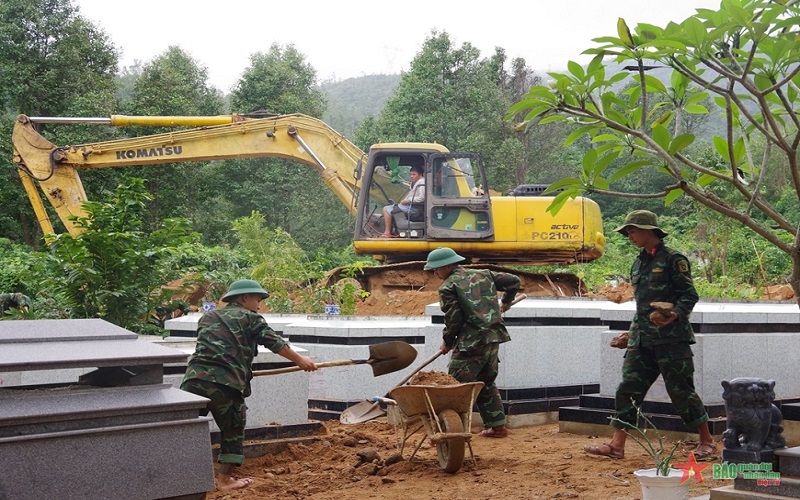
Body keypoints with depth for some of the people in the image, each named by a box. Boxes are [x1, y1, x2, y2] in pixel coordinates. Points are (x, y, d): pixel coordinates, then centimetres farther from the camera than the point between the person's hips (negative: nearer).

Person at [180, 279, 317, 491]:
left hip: (195, 378, 5)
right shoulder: (250, 318, 8)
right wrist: (300, 360, 24)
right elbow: (275, 343, 10)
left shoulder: (208, 317, 24)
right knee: (233, 431, 12)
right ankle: (225, 479, 16)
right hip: (226, 384, -4)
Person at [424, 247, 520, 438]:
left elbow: (453, 320, -10)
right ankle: (498, 426, 24)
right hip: (493, 339, 8)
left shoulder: (448, 287, -6)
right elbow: (513, 281, 16)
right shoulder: (483, 274, 14)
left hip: (471, 343, -8)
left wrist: (447, 342, 5)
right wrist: (506, 302, 33)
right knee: (487, 382, 22)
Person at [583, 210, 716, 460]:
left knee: (681, 392, -1)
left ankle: (707, 441, 14)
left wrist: (675, 315, -25)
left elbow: (689, 295, -10)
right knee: (628, 390, 0)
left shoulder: (673, 259, -5)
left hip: (671, 338, -7)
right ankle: (616, 445, -1)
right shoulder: (638, 264, 19)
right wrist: (633, 331, 20)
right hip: (642, 339, 7)